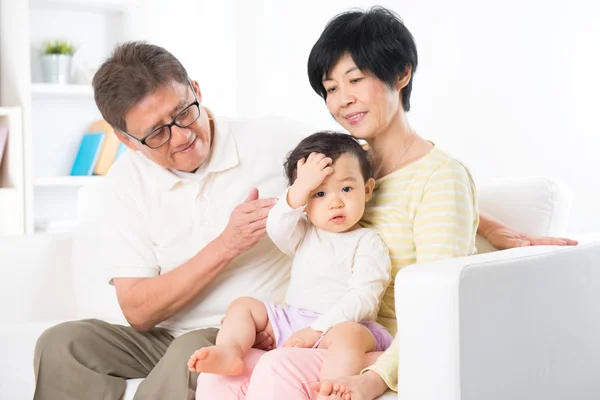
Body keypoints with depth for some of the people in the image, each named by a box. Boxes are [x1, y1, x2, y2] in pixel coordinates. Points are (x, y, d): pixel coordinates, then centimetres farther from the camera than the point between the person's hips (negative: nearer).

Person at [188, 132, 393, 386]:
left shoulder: (368, 243, -2)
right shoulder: (304, 234, 15)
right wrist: (301, 187, -20)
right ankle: (229, 351, -27)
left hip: (341, 324, -6)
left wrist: (315, 330, -21)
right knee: (243, 305, -1)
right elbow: (276, 230, -8)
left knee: (348, 334, -38)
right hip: (290, 321, 6)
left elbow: (363, 298, -13)